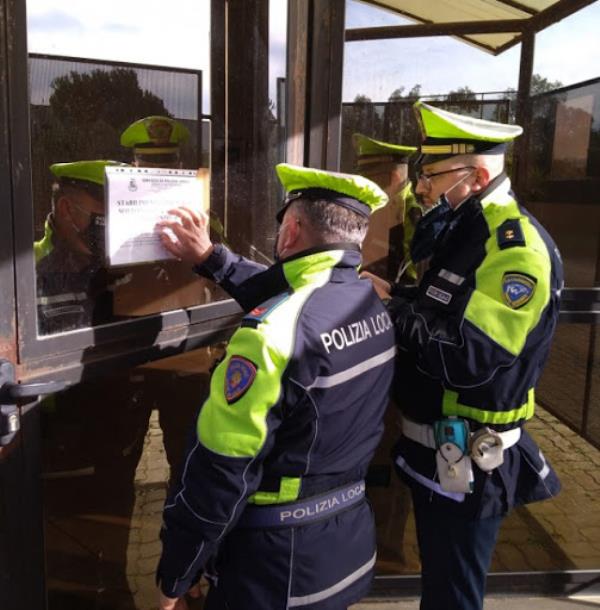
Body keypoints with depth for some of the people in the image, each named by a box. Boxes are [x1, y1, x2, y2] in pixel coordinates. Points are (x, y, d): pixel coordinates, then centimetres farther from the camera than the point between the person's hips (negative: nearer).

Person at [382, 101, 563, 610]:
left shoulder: (517, 247, -22)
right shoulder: (458, 232, 7)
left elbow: (469, 358, -31)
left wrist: (390, 306, -21)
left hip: (467, 464, -9)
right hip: (433, 448, 9)